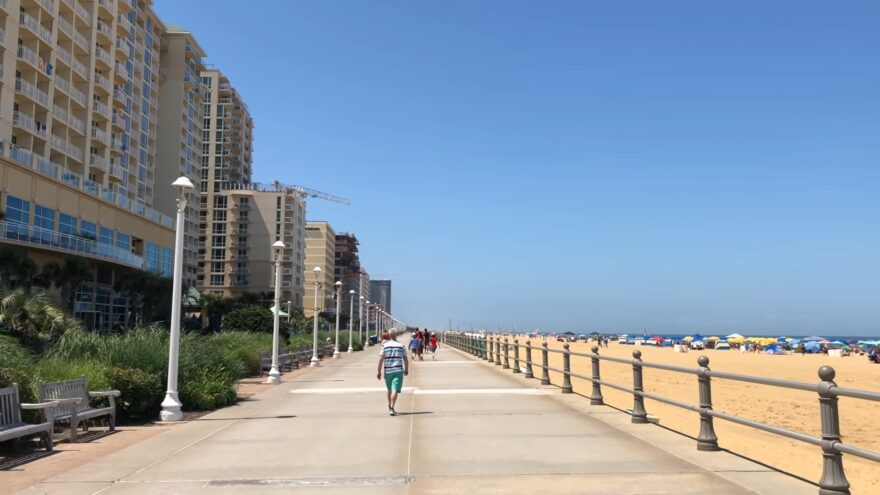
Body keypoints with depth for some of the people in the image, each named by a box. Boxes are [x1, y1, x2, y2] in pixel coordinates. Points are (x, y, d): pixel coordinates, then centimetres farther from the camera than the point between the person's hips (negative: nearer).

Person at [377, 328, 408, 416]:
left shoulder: (385, 345, 0)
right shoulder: (401, 346, 1)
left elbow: (381, 359, -4)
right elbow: (405, 359, 4)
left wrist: (379, 371, 0)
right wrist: (406, 369, 17)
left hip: (387, 371, 2)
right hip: (398, 370, -2)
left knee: (390, 390, 18)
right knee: (395, 390, -7)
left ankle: (390, 407, 32)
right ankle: (391, 408, -18)